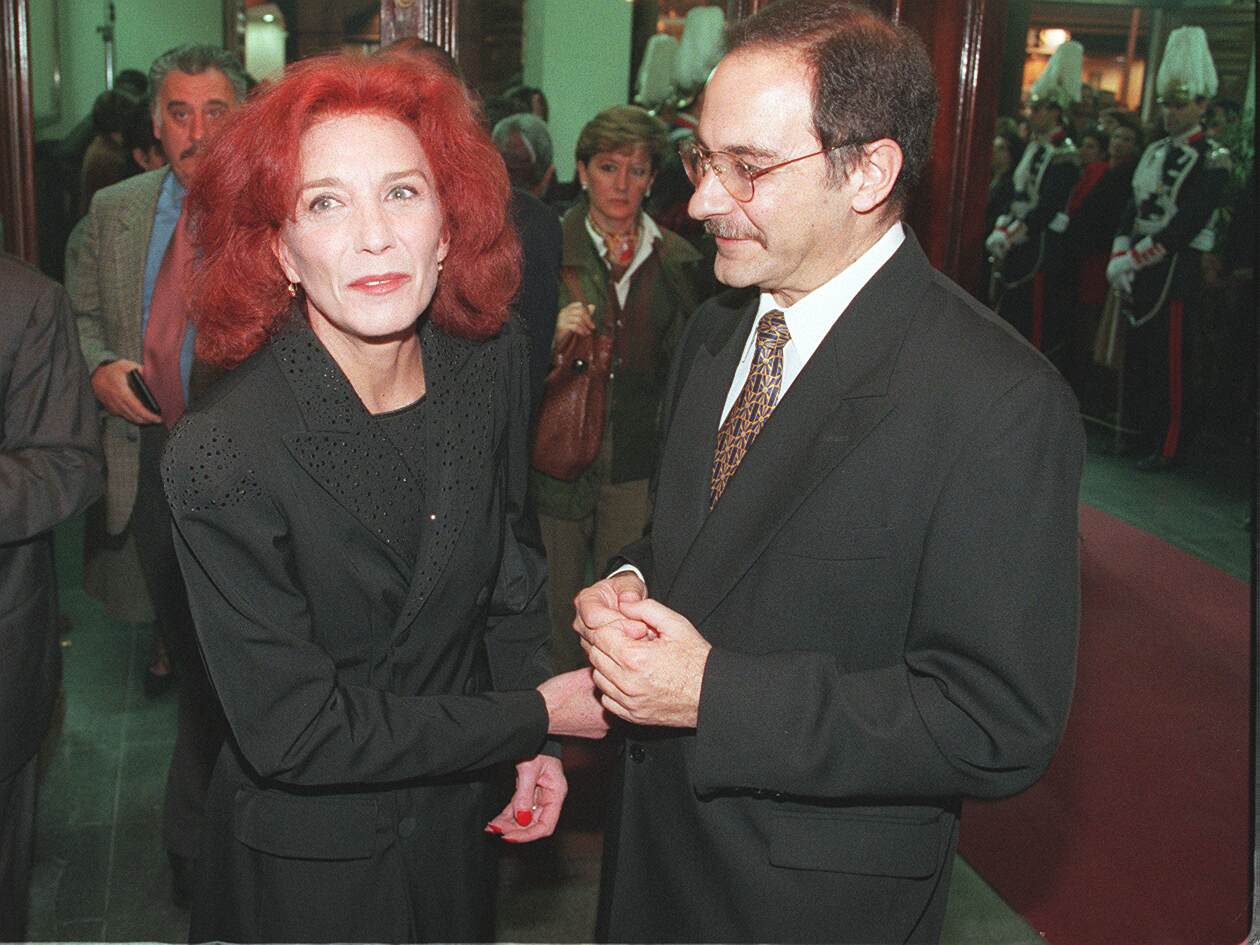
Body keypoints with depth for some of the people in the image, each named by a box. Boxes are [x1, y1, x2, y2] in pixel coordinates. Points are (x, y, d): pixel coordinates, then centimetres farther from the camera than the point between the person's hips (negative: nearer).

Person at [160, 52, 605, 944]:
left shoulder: (495, 359, -12)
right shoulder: (222, 457, -29)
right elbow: (293, 732, -24)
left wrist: (533, 744, -5)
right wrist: (534, 715, -20)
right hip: (312, 865, -4)